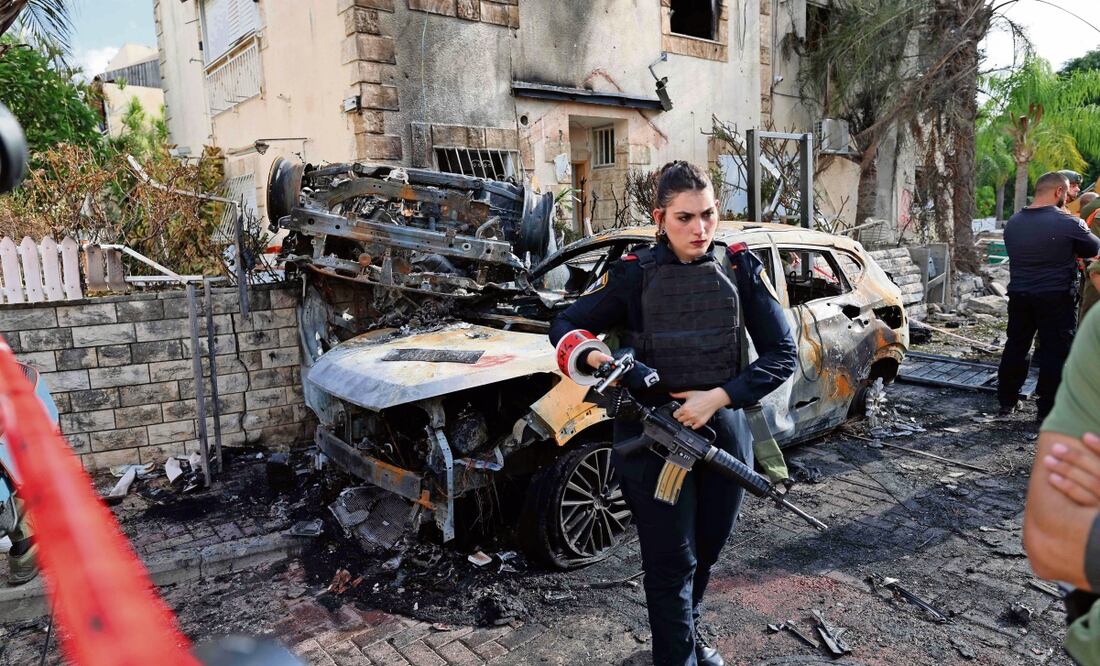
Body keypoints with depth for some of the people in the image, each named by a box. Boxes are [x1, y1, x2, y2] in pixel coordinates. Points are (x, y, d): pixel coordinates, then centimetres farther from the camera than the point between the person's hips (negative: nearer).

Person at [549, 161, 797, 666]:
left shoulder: (740, 268, -3)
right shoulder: (634, 274, -7)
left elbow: (783, 355, -4)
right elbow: (564, 327, 1)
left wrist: (717, 398, -17)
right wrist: (602, 360, -20)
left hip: (724, 433, 3)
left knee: (707, 551, 21)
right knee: (671, 563, 5)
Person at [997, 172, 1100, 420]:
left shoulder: (1013, 222, 4)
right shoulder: (1068, 223, -13)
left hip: (1019, 295, 5)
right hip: (1056, 297, -5)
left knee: (1015, 346, 14)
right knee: (1055, 352, 4)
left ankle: (1007, 401, 21)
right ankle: (1048, 409, 8)